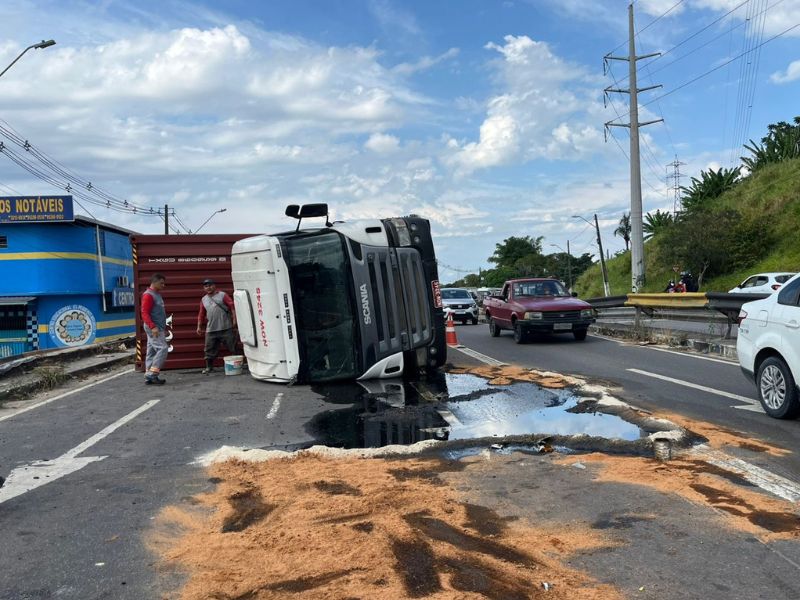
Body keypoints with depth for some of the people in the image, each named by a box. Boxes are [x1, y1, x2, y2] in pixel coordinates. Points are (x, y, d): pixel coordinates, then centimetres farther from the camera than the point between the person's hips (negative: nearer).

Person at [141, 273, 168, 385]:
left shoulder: (157, 294, 18)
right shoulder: (148, 295, -12)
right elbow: (144, 313, -19)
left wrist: (164, 328, 25)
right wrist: (153, 327, -28)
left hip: (158, 328, 10)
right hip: (153, 328, -10)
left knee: (152, 352, 8)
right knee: (163, 348, -16)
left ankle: (149, 377, 9)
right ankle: (152, 374, -15)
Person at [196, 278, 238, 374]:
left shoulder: (222, 295, 1)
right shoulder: (204, 300, 14)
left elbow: (232, 307, -5)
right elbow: (201, 314, 17)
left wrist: (234, 319, -12)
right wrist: (199, 326, 12)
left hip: (226, 328, -4)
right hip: (211, 330, 4)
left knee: (233, 347, 3)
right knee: (210, 349, 5)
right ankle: (209, 367, 18)